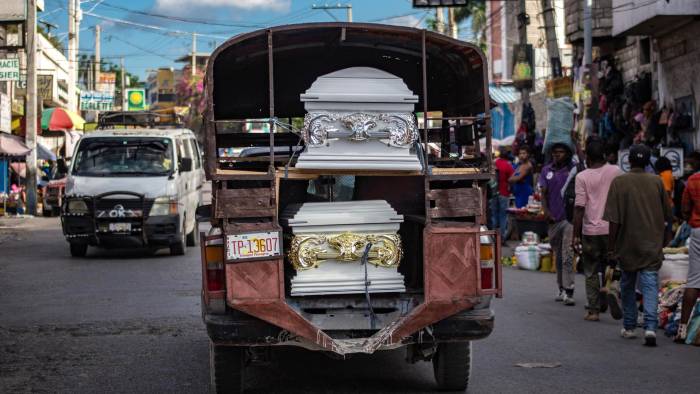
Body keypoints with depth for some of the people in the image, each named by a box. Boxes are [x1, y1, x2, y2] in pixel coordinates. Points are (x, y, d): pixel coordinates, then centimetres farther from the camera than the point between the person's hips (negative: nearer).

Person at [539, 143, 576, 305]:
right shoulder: (547, 170, 11)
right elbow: (543, 194, 9)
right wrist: (546, 211, -4)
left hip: (569, 218, -4)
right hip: (553, 219, 4)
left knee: (568, 256, -11)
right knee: (558, 255, 12)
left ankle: (568, 292, -13)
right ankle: (561, 289, 22)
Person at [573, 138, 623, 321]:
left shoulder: (582, 177, -7)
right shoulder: (616, 171, 0)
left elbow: (579, 208, -9)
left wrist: (576, 235, -4)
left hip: (590, 231, -2)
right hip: (612, 229, 2)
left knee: (591, 272, 9)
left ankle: (593, 310, 7)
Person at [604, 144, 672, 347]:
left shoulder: (619, 182, -6)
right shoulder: (657, 182, 1)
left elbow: (614, 220, -9)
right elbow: (667, 216, 8)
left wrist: (611, 247, -3)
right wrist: (663, 239, 22)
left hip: (627, 246, -1)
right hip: (653, 246, 1)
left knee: (628, 285, 15)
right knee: (650, 284, -3)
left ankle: (629, 327, 23)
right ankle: (650, 326, -19)